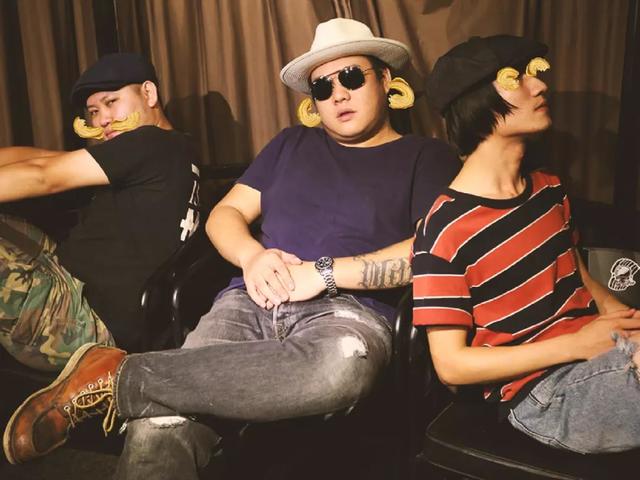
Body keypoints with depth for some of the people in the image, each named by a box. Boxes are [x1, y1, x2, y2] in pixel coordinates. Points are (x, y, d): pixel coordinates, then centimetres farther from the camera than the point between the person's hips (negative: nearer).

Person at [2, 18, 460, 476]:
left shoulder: (426, 156, 12)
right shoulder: (293, 142, 25)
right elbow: (225, 213, 21)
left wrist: (323, 272, -12)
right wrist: (252, 255, -3)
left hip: (348, 308, -1)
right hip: (253, 300, 2)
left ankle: (119, 377, -29)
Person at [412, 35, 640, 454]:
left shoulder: (549, 189, 9)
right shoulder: (445, 230, -16)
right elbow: (451, 365, -14)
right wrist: (576, 344, -15)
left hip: (602, 348, 8)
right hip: (543, 392, -7)